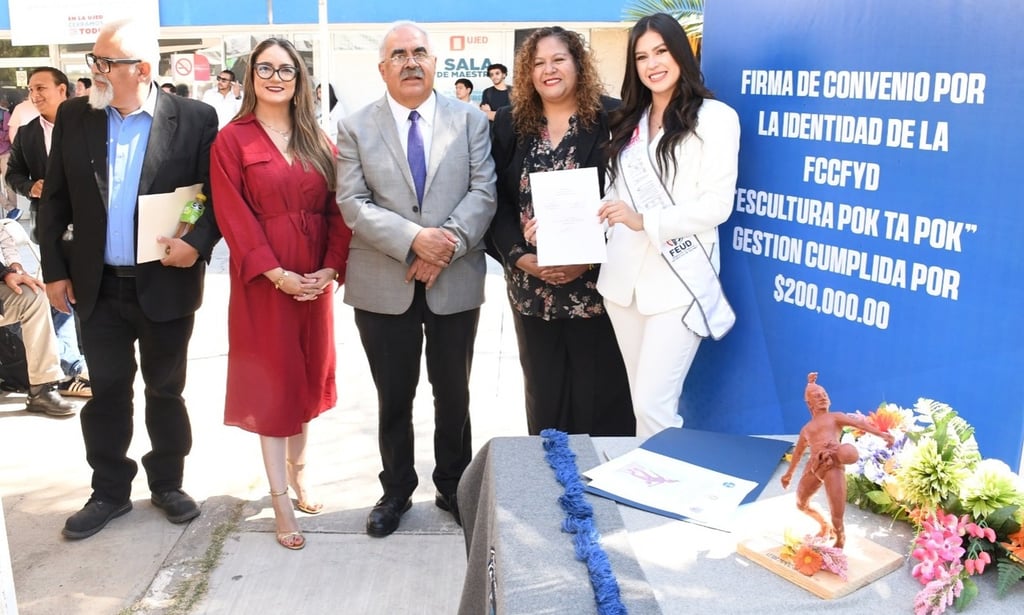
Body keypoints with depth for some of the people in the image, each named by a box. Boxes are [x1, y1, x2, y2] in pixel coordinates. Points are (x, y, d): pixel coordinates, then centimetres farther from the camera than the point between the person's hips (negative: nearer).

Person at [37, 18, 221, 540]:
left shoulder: (194, 119, -7)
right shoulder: (73, 116, 3)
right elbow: (55, 200, 7)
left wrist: (198, 242, -20)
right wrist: (54, 270, 4)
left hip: (166, 282, -2)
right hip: (97, 285, 3)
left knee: (166, 389, 12)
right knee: (106, 391, 12)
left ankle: (168, 484, 29)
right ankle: (110, 491, 27)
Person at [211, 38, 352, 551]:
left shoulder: (318, 141, 9)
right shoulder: (232, 140, -2)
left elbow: (337, 209, 4)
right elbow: (234, 218, -10)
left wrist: (331, 268, -10)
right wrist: (277, 273, -17)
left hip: (316, 279, 4)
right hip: (263, 281, -4)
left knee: (306, 376, 14)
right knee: (270, 382, 2)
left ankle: (298, 473, 33)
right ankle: (281, 503, 10)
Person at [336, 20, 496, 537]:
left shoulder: (471, 122, 4)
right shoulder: (355, 128, 2)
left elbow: (483, 193, -4)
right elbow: (353, 204, -7)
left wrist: (448, 242, -19)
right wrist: (415, 239, -19)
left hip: (455, 282, 1)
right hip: (383, 286, 0)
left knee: (453, 394, 13)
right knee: (394, 397, 12)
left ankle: (453, 486, 32)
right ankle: (396, 490, 31)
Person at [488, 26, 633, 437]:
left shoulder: (610, 118, -3)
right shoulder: (509, 124, 7)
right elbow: (497, 201, 3)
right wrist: (521, 257, -11)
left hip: (596, 285, -3)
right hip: (531, 287, 3)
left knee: (599, 394, 4)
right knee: (544, 393, 13)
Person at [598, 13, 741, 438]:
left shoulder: (714, 117, -2)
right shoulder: (629, 121, 17)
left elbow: (718, 205, -10)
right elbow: (616, 196, 14)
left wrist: (646, 221, -18)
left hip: (678, 280, -6)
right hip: (624, 277, 6)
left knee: (654, 406, -9)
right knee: (642, 401, 13)